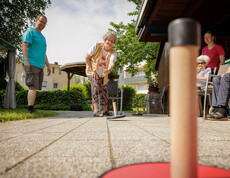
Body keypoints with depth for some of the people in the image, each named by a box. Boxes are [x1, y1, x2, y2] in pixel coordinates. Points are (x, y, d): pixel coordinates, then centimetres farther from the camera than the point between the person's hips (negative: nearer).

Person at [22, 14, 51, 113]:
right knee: (33, 87, -14)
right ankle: (30, 109, -13)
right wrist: (26, 61, -21)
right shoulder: (30, 32, 2)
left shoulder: (42, 37, 27)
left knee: (35, 88, 5)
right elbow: (24, 45, -10)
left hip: (40, 65, 8)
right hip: (31, 64, -8)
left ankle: (31, 108, 9)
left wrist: (48, 66, 21)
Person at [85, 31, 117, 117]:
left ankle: (105, 110, 26)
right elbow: (87, 58, -12)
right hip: (92, 72, -4)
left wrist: (109, 70, -55)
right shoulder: (96, 46, -15)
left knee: (104, 91, 8)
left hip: (103, 75, 4)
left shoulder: (113, 53, -10)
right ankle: (96, 110, -33)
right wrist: (92, 70, -17)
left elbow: (112, 63, -32)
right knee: (96, 86, -27)